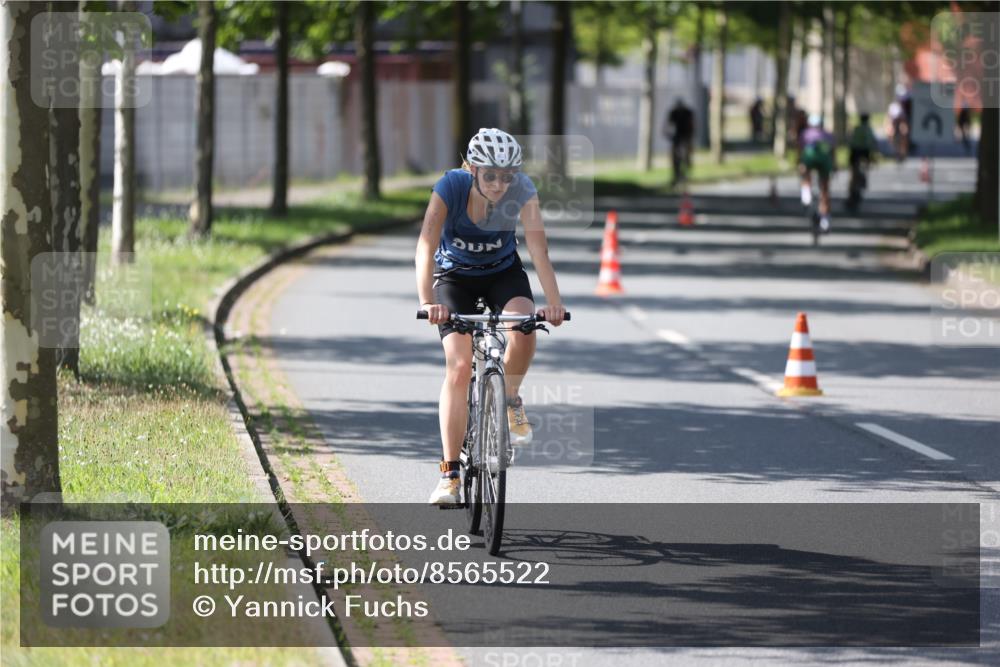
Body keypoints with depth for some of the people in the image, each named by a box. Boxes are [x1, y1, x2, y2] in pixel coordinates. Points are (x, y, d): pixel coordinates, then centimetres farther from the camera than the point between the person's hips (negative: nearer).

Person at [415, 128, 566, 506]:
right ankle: (450, 473, -11)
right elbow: (426, 246, -37)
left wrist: (553, 301, -48)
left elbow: (538, 248, -33)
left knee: (524, 329, -30)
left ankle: (510, 401, -1)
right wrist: (426, 301, -52)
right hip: (455, 275, -1)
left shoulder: (522, 190, -26)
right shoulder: (451, 187, -29)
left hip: (503, 272, 1)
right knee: (459, 367, -16)